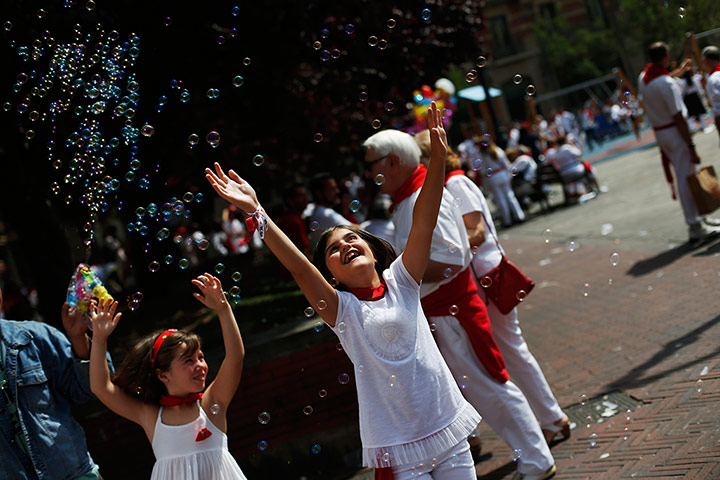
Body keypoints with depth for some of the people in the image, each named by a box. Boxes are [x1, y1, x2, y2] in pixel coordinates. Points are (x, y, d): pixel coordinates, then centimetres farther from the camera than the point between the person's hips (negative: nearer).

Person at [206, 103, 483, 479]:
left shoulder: (400, 282, 3)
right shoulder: (343, 309, -4)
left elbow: (423, 223, -7)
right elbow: (297, 266, -17)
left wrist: (438, 156, -16)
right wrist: (255, 212, -26)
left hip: (448, 430, 3)